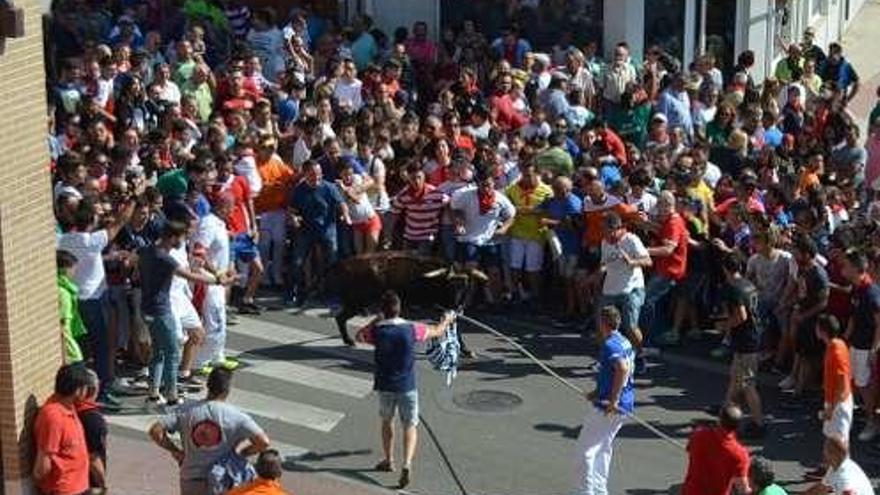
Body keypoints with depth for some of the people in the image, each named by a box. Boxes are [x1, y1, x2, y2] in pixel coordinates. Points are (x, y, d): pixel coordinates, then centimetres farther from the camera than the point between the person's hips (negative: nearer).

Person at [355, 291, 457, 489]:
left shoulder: (377, 331, -11)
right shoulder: (411, 329, -11)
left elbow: (359, 336, 11)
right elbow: (437, 331, 5)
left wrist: (376, 320, 20)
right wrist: (446, 320, 26)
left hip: (385, 386, 1)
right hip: (407, 386, -1)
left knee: (387, 422, 23)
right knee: (410, 426, 6)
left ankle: (389, 461, 36)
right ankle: (407, 464, -13)